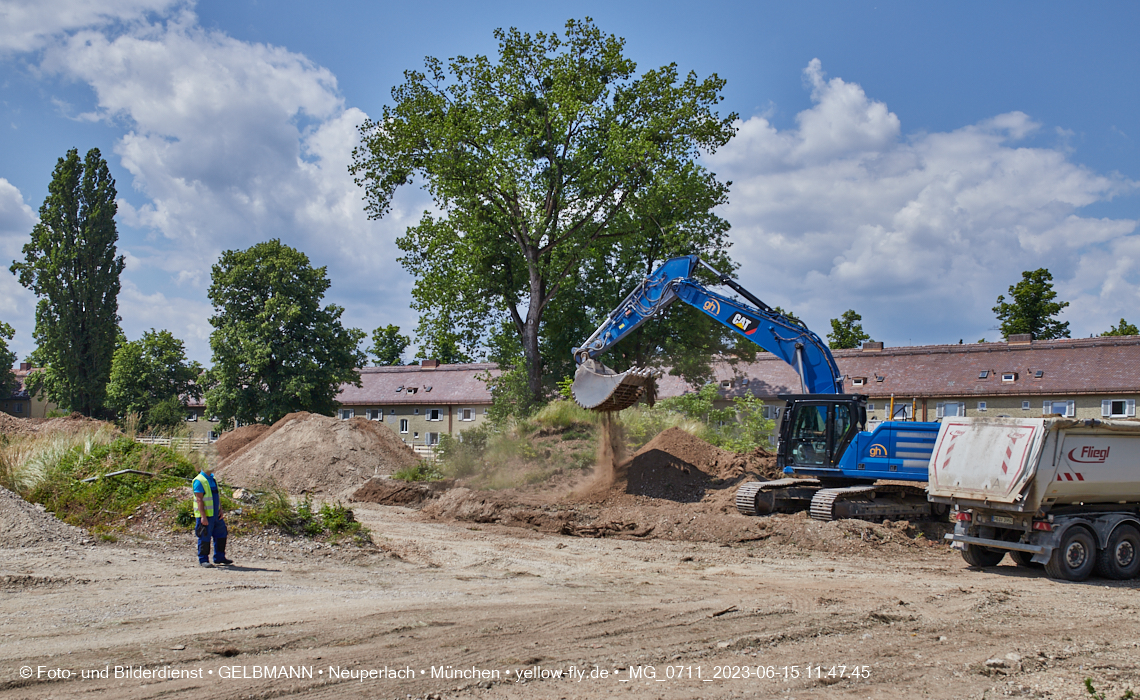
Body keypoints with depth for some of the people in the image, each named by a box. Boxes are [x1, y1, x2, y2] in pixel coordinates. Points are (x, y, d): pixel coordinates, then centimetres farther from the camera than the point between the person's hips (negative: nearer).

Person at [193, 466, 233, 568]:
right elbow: (199, 499, -18)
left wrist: (220, 510, 10)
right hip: (205, 515, -8)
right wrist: (203, 516, -22)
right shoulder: (199, 481, -13)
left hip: (216, 514, 8)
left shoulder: (213, 479, 14)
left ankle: (219, 558, 22)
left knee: (221, 535, 12)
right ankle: (203, 560, 8)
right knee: (204, 538, -2)